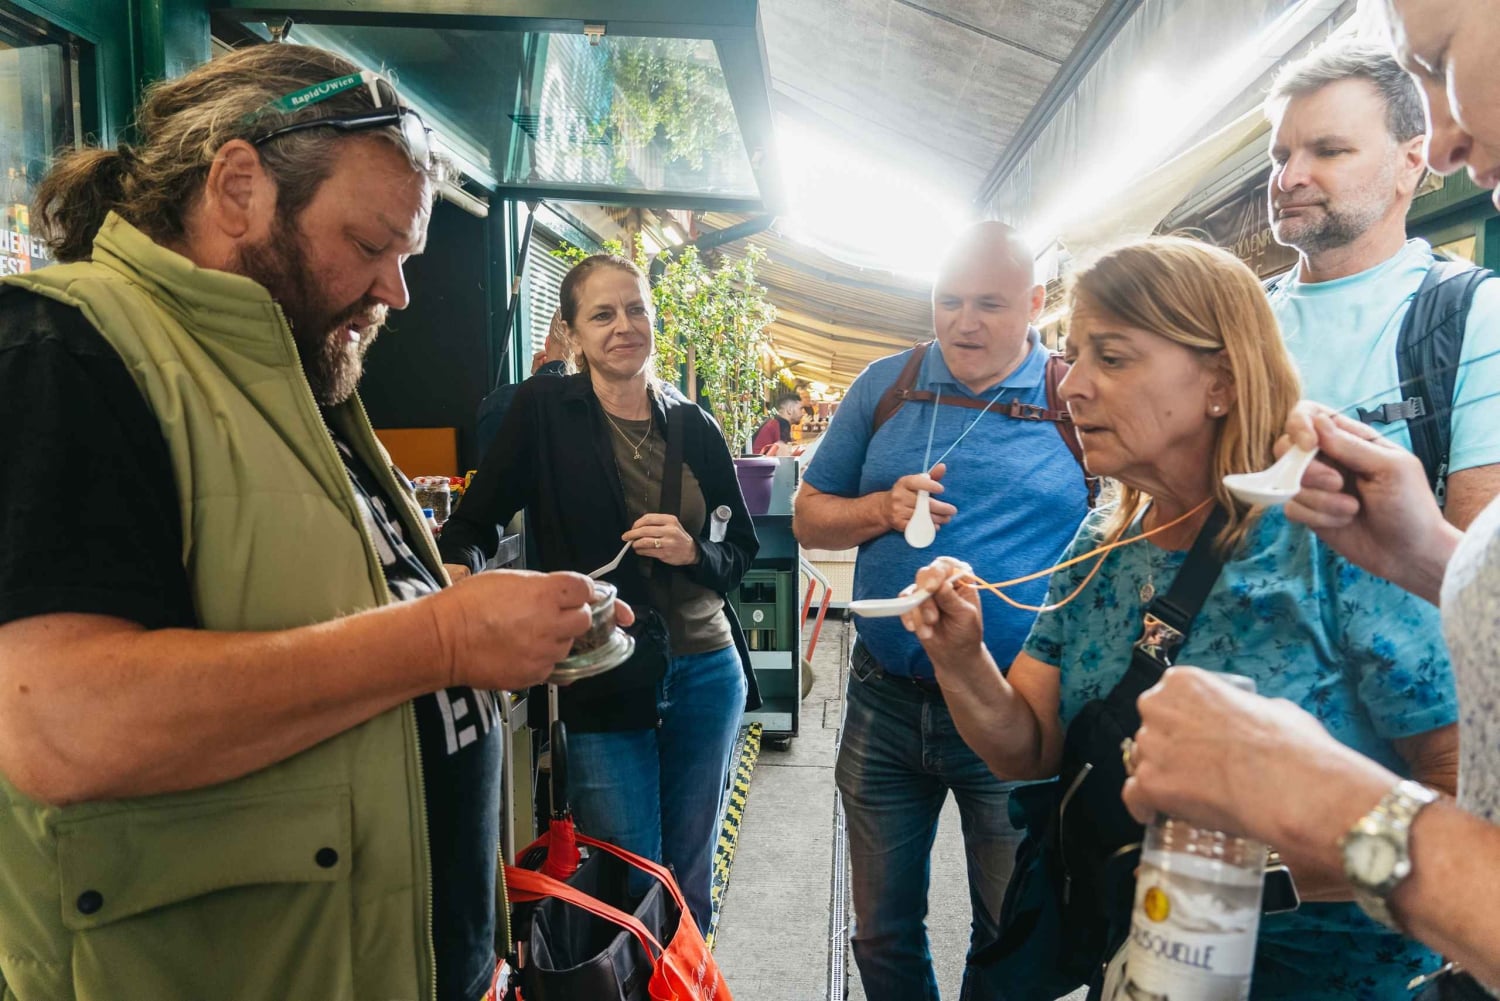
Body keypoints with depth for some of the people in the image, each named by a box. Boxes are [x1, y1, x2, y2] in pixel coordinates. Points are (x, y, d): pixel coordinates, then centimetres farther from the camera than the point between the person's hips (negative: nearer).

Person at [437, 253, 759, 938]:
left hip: (705, 675, 4)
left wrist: (693, 552, -12)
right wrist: (460, 568, -25)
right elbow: (475, 522, -3)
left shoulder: (694, 427, 4)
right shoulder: (544, 409, -5)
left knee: (691, 873, 19)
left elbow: (742, 549, 9)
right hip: (602, 686, -3)